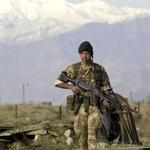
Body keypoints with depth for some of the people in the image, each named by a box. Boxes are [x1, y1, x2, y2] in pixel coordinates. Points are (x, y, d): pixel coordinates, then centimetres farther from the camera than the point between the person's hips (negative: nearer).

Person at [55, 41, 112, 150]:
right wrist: (71, 87, -14)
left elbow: (106, 87, 11)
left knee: (92, 136, -15)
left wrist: (106, 100, -8)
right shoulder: (73, 68, 4)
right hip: (80, 107, 2)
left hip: (95, 107, -2)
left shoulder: (99, 69, 4)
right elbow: (58, 83, 4)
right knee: (81, 135, 7)